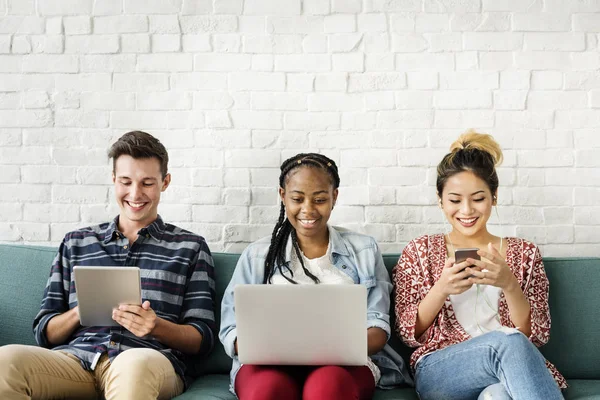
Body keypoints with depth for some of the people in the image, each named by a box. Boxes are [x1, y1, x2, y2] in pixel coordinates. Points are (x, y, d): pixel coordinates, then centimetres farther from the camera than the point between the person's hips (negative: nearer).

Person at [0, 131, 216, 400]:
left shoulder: (190, 247, 17)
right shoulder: (76, 243, 24)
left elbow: (203, 340, 10)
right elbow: (45, 333, 20)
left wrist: (157, 326, -11)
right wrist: (80, 311, -2)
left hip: (149, 362, -3)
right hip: (75, 357, 3)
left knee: (135, 364, -42)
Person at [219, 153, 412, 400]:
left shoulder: (364, 250, 15)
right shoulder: (256, 256, 15)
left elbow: (377, 327, 8)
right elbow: (232, 330, 8)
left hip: (343, 363, 0)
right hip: (272, 362, 0)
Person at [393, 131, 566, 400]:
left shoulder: (524, 253, 13)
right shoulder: (419, 251, 12)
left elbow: (538, 336, 5)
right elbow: (409, 334, 6)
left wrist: (509, 285, -14)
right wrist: (441, 289, -13)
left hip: (508, 370, 0)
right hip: (439, 371, 1)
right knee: (507, 341, -33)